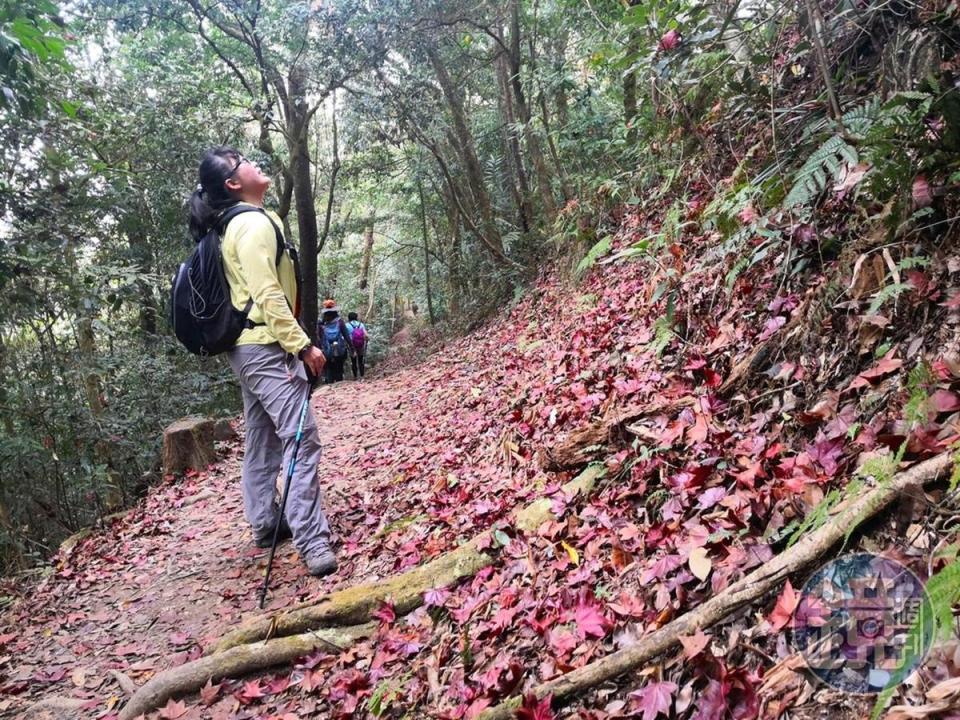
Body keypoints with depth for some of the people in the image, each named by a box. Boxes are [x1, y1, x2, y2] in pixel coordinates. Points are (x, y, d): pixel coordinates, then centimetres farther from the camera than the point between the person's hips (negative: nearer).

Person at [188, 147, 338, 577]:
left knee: (262, 438, 16)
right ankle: (312, 541, -14)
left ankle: (265, 524, 27)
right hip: (267, 346, -11)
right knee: (300, 437, -13)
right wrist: (302, 345, -22)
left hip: (248, 346, 11)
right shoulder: (255, 223, -13)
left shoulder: (233, 225, 18)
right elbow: (268, 294, -22)